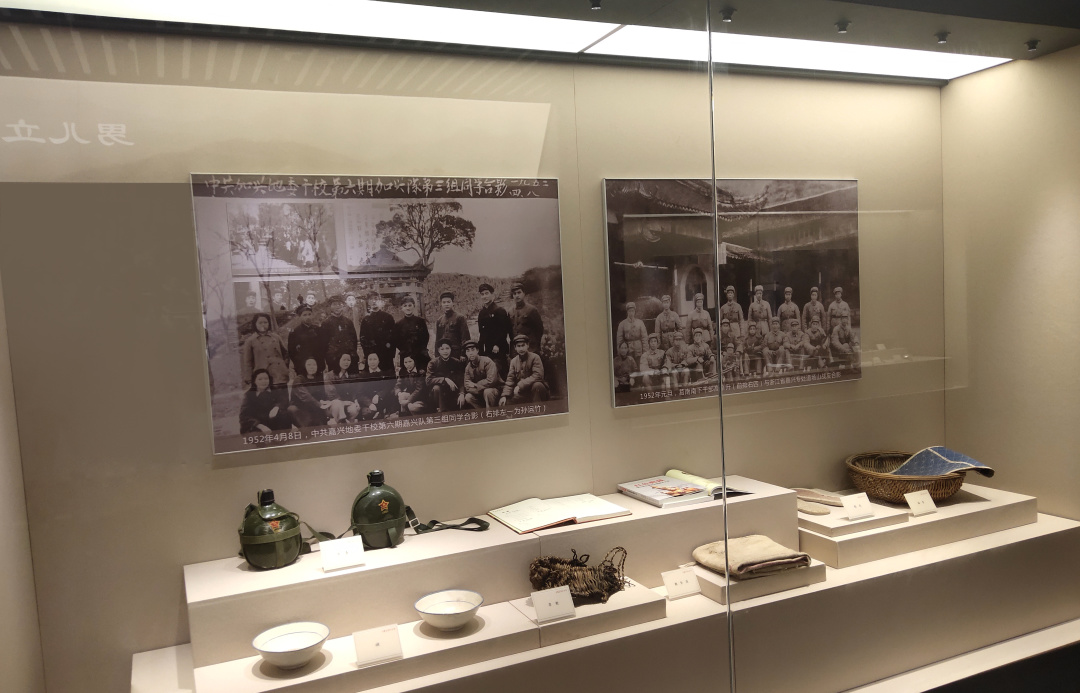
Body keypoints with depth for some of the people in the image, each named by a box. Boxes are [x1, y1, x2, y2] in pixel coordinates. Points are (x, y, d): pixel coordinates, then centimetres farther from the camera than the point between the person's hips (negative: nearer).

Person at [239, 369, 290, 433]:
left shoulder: (278, 392, 13)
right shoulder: (249, 395, 10)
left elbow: (284, 403, -10)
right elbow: (245, 416, -5)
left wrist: (277, 408, -35)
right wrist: (261, 426, -24)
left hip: (277, 430, 0)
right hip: (257, 432, 0)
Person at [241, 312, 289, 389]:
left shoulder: (276, 337, 12)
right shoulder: (250, 341, 5)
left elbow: (286, 353, 21)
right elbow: (247, 362, 5)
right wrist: (248, 381, 1)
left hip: (280, 376, 3)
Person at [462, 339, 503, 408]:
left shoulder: (487, 361, -20)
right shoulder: (468, 367, 0)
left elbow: (491, 381, -30)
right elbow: (466, 384, -2)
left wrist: (475, 385, -20)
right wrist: (462, 394, -24)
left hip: (495, 389, -6)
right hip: (480, 391, 6)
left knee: (487, 392, -36)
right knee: (468, 397, -17)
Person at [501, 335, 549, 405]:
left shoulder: (535, 357, -10)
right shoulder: (513, 361, 6)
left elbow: (538, 376, -22)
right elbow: (510, 380, 2)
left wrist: (520, 385, -27)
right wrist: (504, 395, -14)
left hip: (536, 390, -5)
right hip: (522, 393, 5)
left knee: (537, 385, -35)